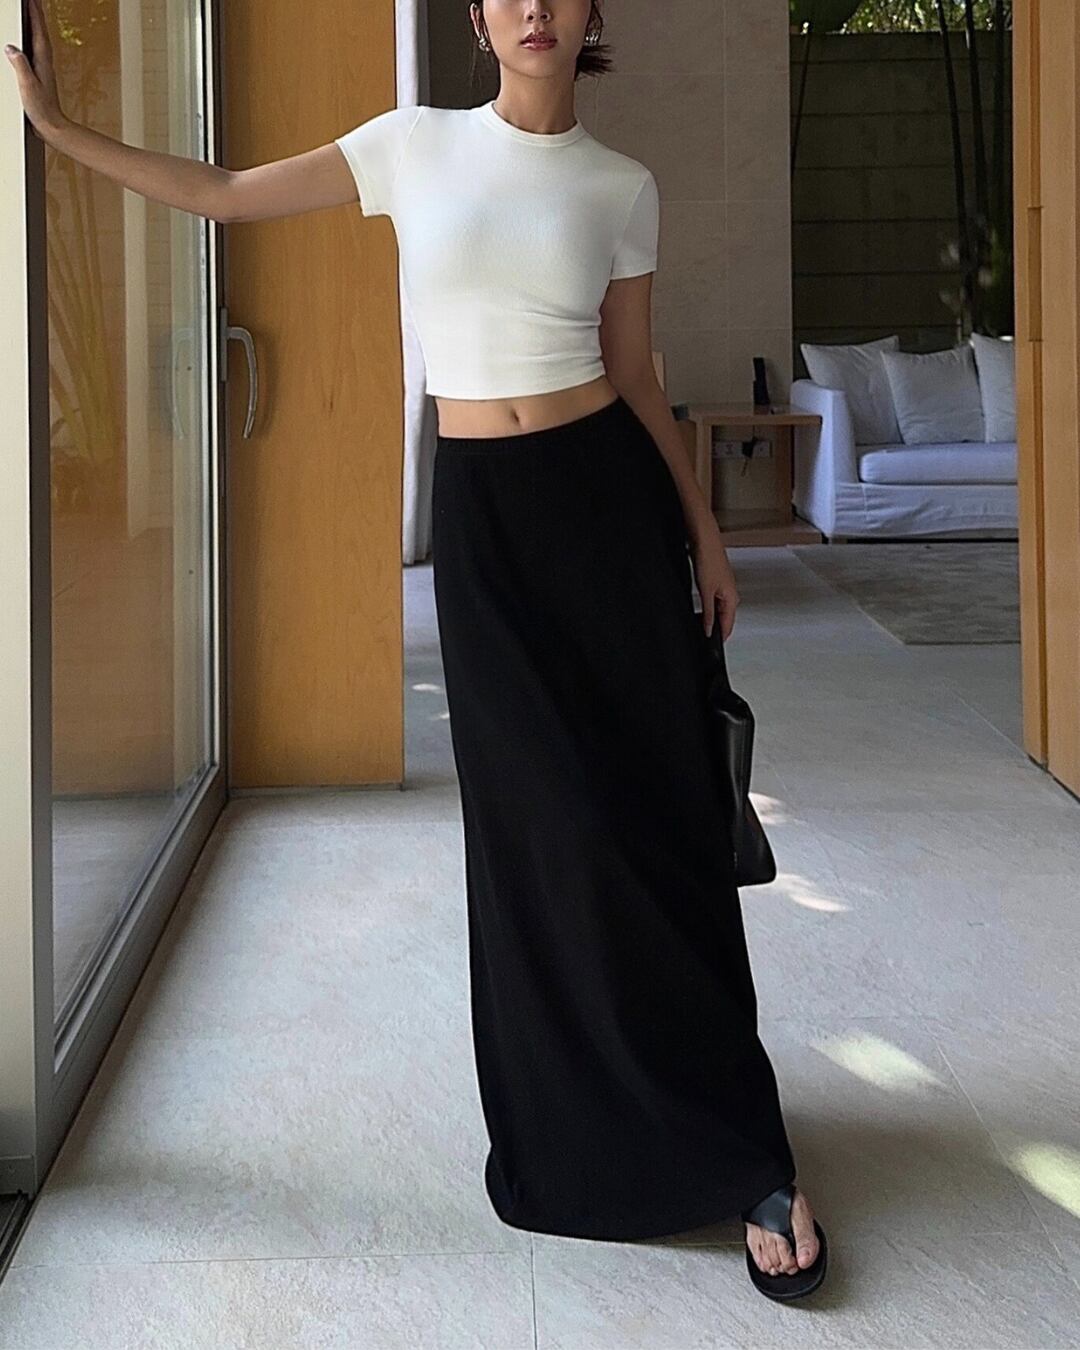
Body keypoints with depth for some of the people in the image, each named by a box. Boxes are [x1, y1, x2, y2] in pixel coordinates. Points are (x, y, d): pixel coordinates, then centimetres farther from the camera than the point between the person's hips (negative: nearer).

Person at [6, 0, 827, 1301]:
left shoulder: (622, 187, 4)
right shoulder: (414, 145, 3)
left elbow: (636, 377, 10)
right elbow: (219, 194, 9)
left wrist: (703, 534, 9)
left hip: (608, 493, 0)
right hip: (482, 512, 0)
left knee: (655, 813, 1)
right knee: (546, 821, 2)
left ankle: (742, 1157, 11)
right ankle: (591, 1131, 20)